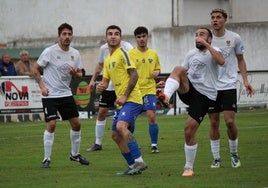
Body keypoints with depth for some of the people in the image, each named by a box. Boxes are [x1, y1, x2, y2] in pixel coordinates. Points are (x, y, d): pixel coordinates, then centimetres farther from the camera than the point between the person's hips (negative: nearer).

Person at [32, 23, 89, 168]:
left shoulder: (75, 54, 4)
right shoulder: (49, 51, -11)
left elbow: (79, 75, 11)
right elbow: (35, 69, -4)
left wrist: (75, 73, -13)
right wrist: (42, 86, -13)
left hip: (66, 94, 5)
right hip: (50, 95, -5)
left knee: (76, 123, 5)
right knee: (51, 125, -14)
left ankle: (75, 154, 25)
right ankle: (46, 159, -5)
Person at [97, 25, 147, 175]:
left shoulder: (122, 54, -7)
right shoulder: (108, 60, 19)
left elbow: (134, 75, -14)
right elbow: (106, 81, 25)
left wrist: (124, 96, -18)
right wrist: (101, 86, 0)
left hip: (132, 99, -10)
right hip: (121, 102, 10)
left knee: (121, 126, -28)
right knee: (116, 135, 9)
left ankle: (139, 161, -31)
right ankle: (133, 166, 16)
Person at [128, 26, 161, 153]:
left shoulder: (153, 54, 7)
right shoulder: (131, 54, -2)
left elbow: (157, 68, 20)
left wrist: (156, 72, -2)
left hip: (149, 89, 1)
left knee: (151, 116, -11)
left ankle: (154, 144, 0)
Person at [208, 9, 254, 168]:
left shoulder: (234, 38, 0)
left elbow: (240, 60, 11)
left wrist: (245, 80, 3)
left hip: (229, 85, -1)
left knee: (230, 121, -10)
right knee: (214, 123, 2)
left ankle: (234, 154, 11)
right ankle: (216, 158, 10)